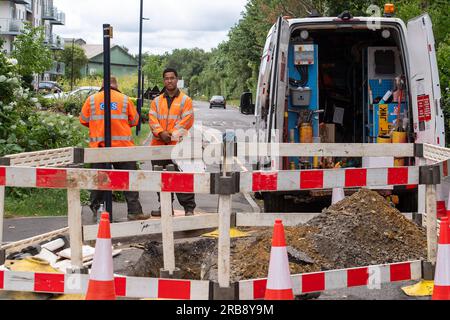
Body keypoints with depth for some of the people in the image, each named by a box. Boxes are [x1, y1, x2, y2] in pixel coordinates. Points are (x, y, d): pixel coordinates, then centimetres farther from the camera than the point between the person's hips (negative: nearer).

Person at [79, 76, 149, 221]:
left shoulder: (91, 99, 3)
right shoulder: (125, 99, 2)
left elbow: (83, 120, 8)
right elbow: (134, 120, 8)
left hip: (99, 145, 2)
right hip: (122, 145, -1)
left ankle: (95, 209, 13)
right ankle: (134, 211, 0)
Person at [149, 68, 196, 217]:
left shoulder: (185, 100, 4)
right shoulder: (156, 101, 15)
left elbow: (187, 120, -5)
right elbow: (152, 120, 5)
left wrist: (172, 134, -14)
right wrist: (161, 133, -13)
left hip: (178, 144, -4)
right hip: (159, 144, 4)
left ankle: (189, 207, -4)